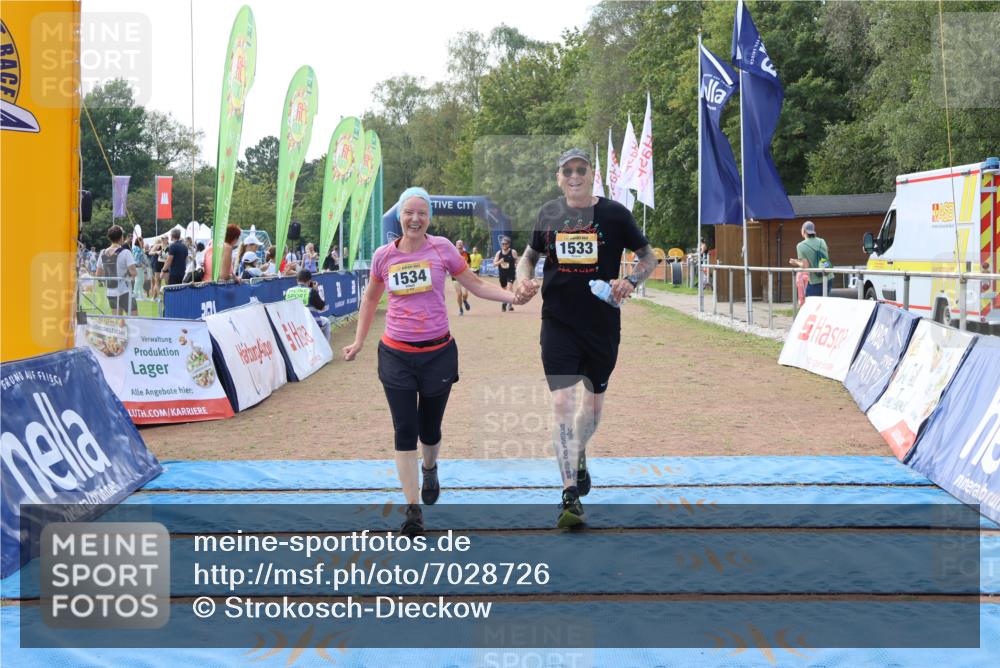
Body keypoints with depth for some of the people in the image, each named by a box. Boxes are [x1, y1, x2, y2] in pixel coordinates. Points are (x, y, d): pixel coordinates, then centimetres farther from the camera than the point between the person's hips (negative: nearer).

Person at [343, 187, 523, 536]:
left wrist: (513, 296, -13)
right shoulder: (383, 255, 0)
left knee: (429, 428, 11)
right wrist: (358, 342, 15)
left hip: (437, 352, 0)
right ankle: (413, 509, 4)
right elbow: (370, 299, 16)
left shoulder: (441, 248, -4)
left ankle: (430, 469, 46)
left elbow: (476, 285, 1)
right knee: (405, 431, -2)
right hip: (396, 355, 1)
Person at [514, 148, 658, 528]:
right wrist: (524, 280, -2)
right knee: (561, 401, -11)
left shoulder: (614, 214, -3)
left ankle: (579, 458, 46)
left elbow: (649, 258, 5)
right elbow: (529, 255, 19)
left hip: (602, 323, 0)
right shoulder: (548, 214, 4)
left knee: (594, 402, 15)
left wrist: (632, 281, -14)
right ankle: (570, 497, -11)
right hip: (558, 322, 0)